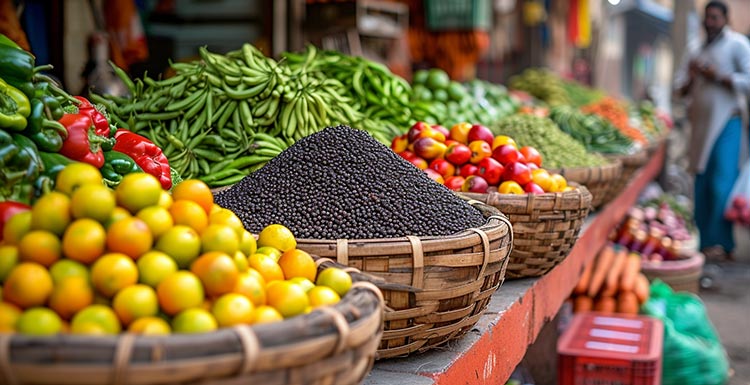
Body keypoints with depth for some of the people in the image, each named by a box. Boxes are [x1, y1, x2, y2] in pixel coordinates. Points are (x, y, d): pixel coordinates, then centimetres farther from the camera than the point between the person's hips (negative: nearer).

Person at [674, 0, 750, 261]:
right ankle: (705, 242, 13)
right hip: (701, 124, 6)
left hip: (727, 124, -6)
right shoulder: (694, 50, 17)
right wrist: (691, 77, -4)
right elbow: (679, 88, 17)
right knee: (702, 185, 6)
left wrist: (717, 76, -15)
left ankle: (721, 243, -10)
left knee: (722, 185, -13)